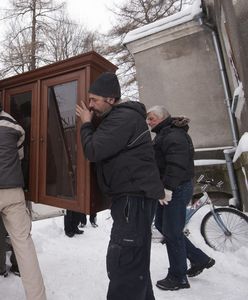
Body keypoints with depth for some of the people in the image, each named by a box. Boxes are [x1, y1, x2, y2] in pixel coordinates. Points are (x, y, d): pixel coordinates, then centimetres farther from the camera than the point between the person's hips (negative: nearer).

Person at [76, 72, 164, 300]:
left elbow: (93, 151, -19)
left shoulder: (124, 117, -15)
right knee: (135, 263, 21)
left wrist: (86, 124, -4)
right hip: (131, 197, 11)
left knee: (123, 265, -6)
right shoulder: (119, 117, 19)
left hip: (135, 198, -11)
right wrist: (91, 124, 13)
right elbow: (103, 150, 24)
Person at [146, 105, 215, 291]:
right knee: (161, 225, 17)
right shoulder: (164, 134, 17)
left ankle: (178, 278, 22)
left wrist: (168, 188, -27)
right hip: (168, 188, 11)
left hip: (177, 190, -11)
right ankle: (200, 259, 30)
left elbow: (176, 165, -28)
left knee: (172, 232, 0)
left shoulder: (174, 136, -17)